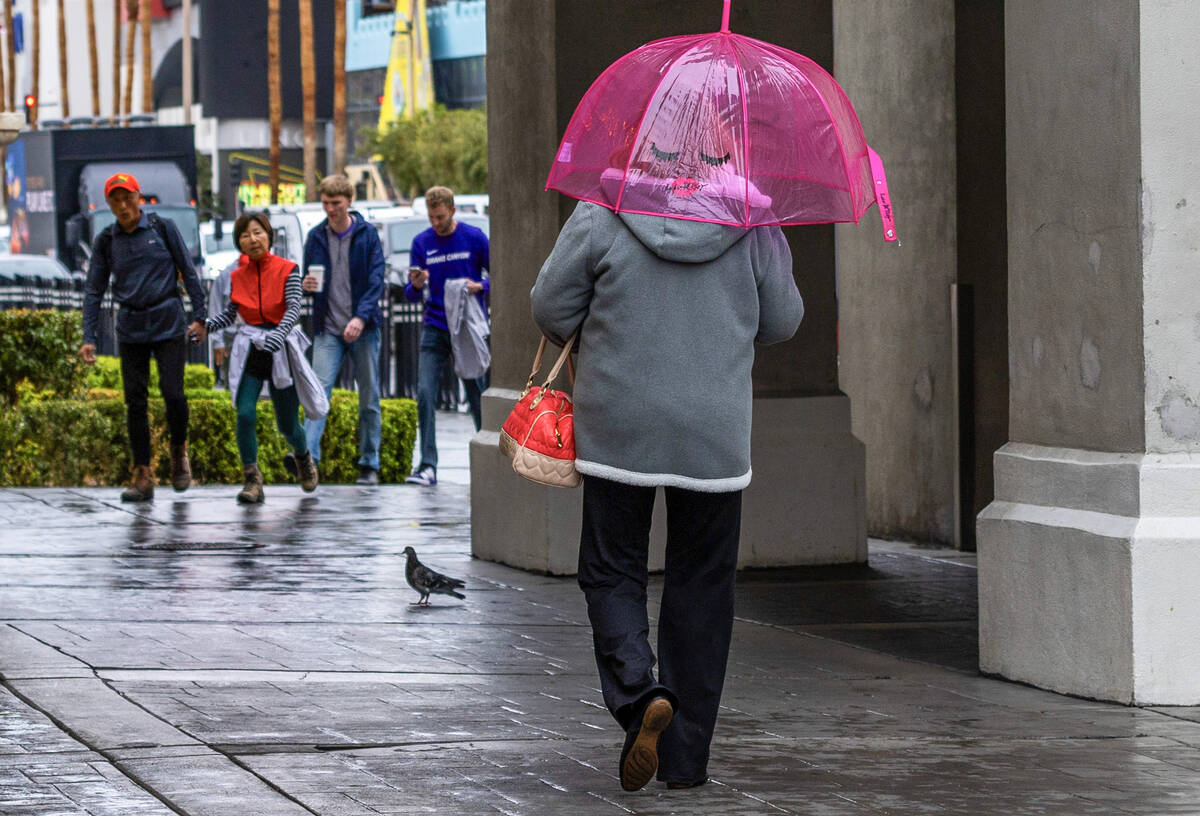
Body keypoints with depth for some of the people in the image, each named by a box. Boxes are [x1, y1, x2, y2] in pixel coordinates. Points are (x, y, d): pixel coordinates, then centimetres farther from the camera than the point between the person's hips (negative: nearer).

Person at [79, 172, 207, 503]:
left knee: (172, 392, -11)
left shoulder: (163, 228, 0)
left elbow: (188, 272, 4)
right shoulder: (106, 241, 6)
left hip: (169, 323, -2)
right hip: (131, 329, 2)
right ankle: (142, 477, 4)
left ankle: (179, 452, 17)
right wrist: (89, 337, -1)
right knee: (135, 401, -1)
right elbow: (94, 290, 7)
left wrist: (199, 316, -1)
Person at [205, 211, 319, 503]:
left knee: (287, 424, 7)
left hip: (281, 350, -2)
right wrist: (204, 326, -3)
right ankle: (252, 481, -8)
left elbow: (294, 309, -16)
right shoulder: (238, 276, 4)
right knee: (245, 415, -16)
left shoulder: (287, 270, -5)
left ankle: (302, 456, 41)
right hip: (249, 351, 2)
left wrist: (277, 336, -34)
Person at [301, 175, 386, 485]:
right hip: (328, 329, 1)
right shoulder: (316, 237, 8)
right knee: (319, 391, -14)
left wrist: (360, 318, -20)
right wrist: (307, 286, -13)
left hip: (363, 329, -1)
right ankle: (307, 454, -23)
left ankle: (369, 464, 11)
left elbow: (376, 280, -7)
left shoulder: (367, 235, 0)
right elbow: (310, 277, 13)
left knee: (369, 398, 4)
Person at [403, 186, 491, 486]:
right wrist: (416, 286, -19)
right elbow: (411, 296, 4)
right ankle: (427, 467, -11)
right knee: (425, 394, -11)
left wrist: (480, 286, -17)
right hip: (435, 330, 2)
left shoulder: (474, 237, -2)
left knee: (477, 396, 3)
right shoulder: (421, 243, 4)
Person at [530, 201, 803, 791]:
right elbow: (781, 322, 8)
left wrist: (572, 344, 21)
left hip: (619, 430, -1)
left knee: (611, 572, 12)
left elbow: (551, 308, -2)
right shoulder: (750, 226, -4)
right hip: (714, 440, 1)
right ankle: (684, 757, 12)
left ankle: (638, 691, -16)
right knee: (700, 586, 11)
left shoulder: (601, 215, -8)